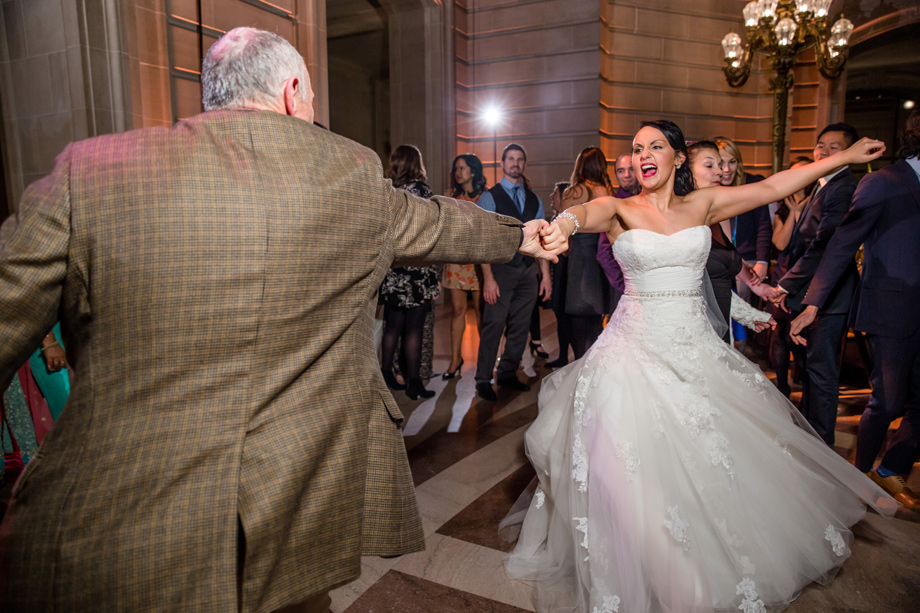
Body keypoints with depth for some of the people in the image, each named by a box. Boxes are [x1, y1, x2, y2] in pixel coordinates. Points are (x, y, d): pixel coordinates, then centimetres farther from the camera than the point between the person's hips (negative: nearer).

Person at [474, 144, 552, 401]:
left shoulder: (534, 200, 14)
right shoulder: (489, 197, -1)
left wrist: (545, 275, 5)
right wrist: (488, 278, -15)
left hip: (528, 271, 5)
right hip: (501, 270, -5)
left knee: (520, 327, 10)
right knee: (493, 326, -5)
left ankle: (507, 374, 25)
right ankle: (483, 380, 7)